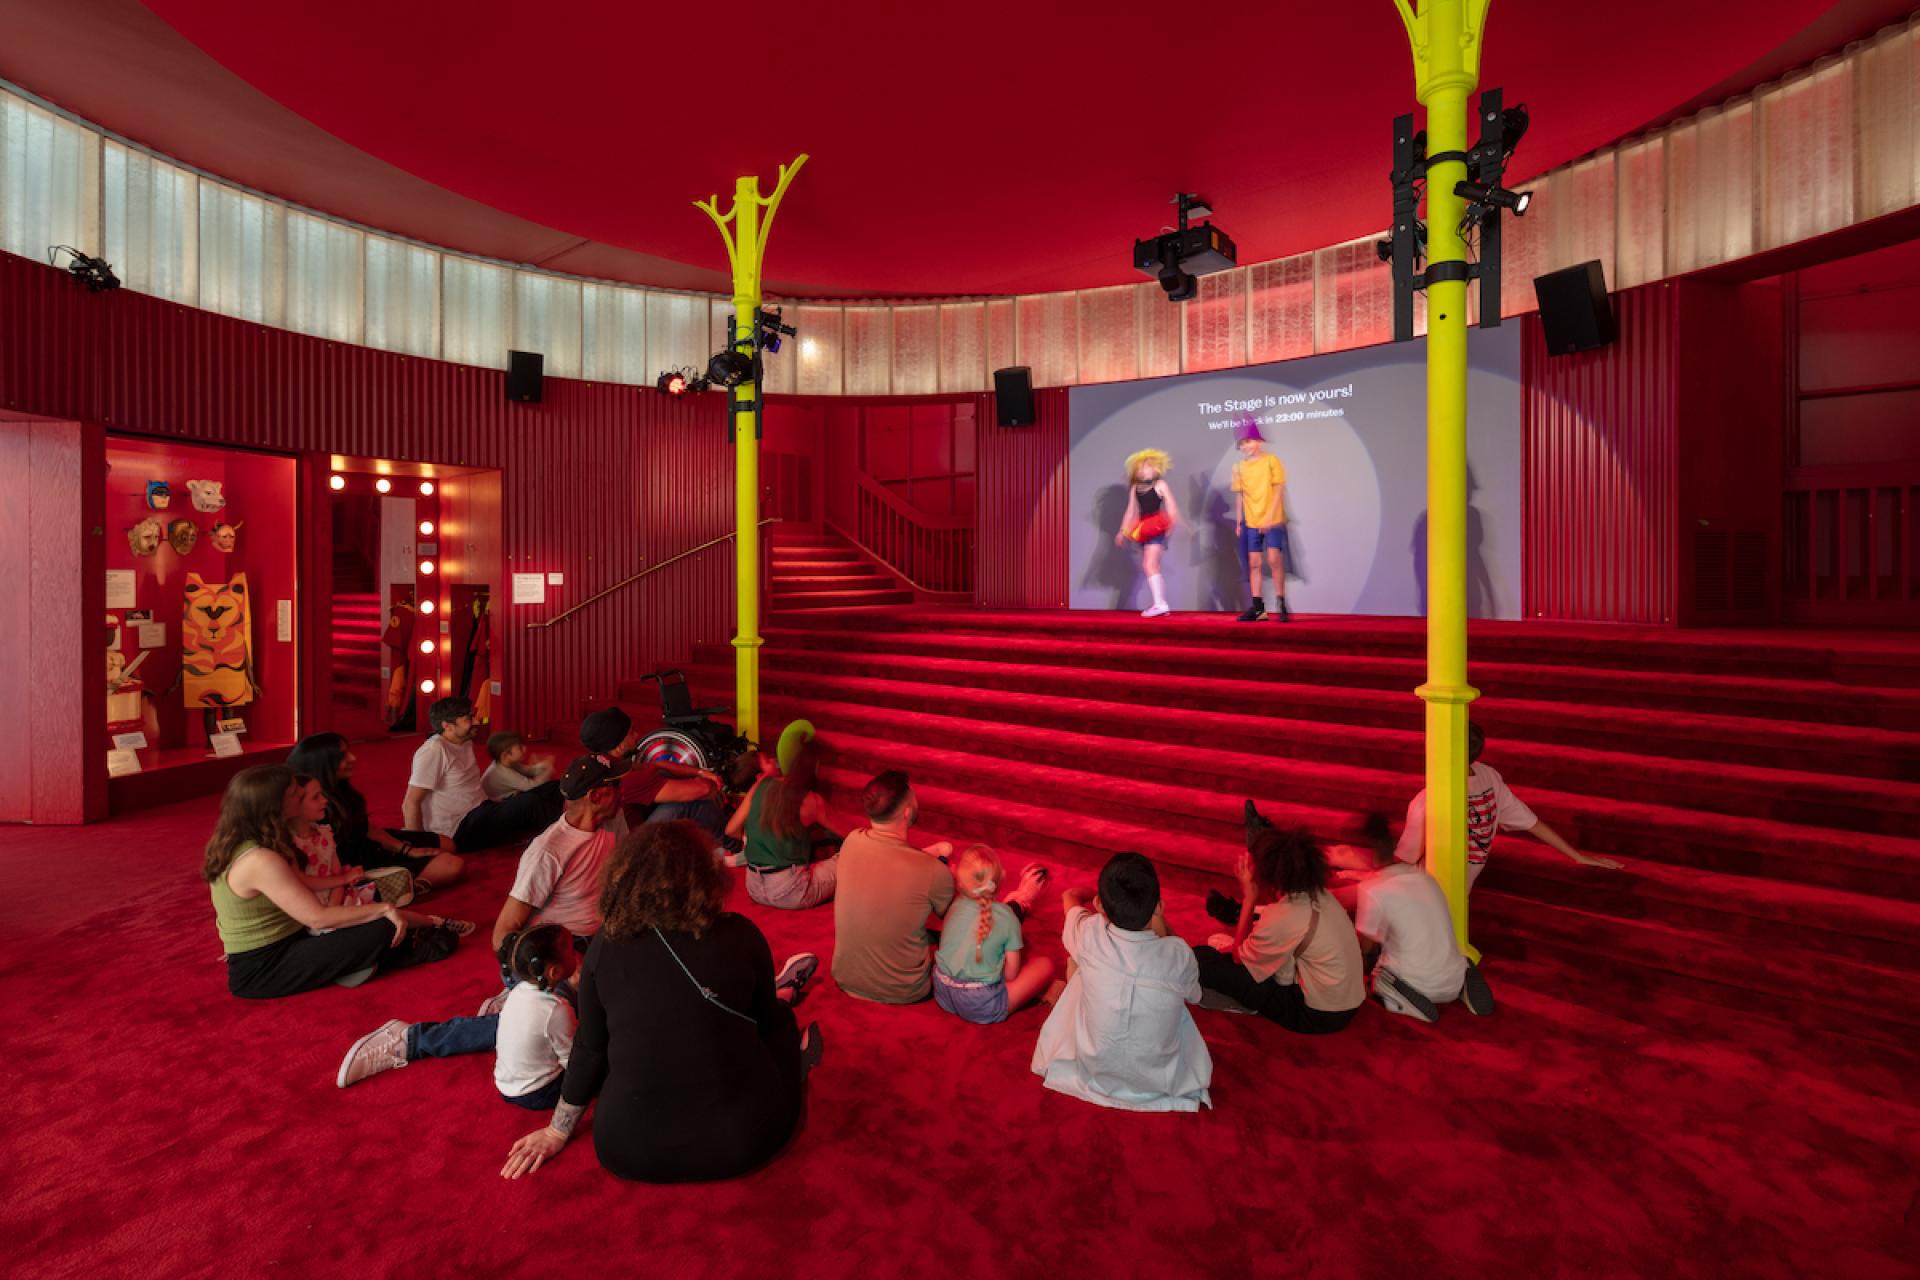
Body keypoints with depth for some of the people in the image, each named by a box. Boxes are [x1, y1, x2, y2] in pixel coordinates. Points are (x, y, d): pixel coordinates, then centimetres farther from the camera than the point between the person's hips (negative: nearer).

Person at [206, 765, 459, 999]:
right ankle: (407, 947, 10)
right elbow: (318, 918, -27)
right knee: (381, 930, -16)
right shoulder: (260, 861, -28)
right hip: (260, 973, -9)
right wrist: (384, 908, -18)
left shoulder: (239, 844, 1)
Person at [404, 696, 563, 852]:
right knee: (529, 802, -27)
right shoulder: (434, 750, -16)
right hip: (460, 831, -9)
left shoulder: (466, 743, 10)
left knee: (552, 789, -1)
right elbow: (410, 803, -16)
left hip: (481, 813, 9)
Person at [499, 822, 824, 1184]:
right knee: (778, 1016, 24)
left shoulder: (607, 944, -7)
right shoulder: (739, 934, -12)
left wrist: (557, 1132, 20)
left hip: (629, 1153, 2)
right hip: (743, 1142, -2)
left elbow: (589, 1050, 3)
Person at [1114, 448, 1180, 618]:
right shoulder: (1135, 488, 13)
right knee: (1151, 567, 9)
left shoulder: (1160, 485, -2)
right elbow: (1131, 511, 16)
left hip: (1157, 530, -7)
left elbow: (1171, 508, -8)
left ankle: (1160, 604, -18)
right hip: (1143, 531, 7)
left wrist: (1171, 525, -21)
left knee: (1150, 565, -17)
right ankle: (1160, 604, 16)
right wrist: (1123, 532, 12)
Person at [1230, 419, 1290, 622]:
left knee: (1274, 560, -13)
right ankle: (1257, 607, 9)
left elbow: (1279, 490, -7)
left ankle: (1281, 605, -2)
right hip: (1251, 523, 4)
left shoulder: (1271, 460, -4)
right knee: (1253, 563, 3)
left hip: (1273, 521, -4)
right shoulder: (1239, 466, 7)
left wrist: (1269, 517, -15)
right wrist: (1238, 522, 8)